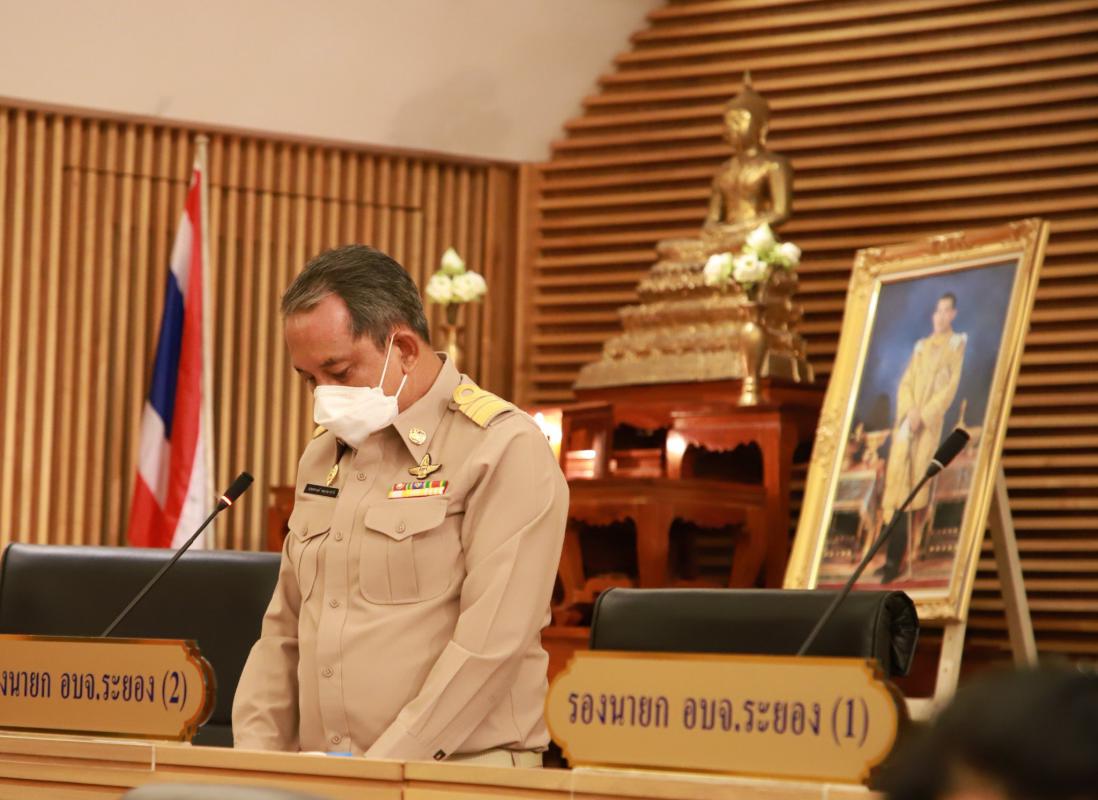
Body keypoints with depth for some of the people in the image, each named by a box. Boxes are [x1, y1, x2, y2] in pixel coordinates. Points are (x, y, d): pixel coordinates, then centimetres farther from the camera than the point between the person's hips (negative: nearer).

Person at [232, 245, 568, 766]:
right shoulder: (322, 456, 20)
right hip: (321, 782, 6)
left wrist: (383, 768, -16)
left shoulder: (505, 450, -6)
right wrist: (257, 761, 8)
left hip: (459, 777, -6)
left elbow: (489, 645, -14)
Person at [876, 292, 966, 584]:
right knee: (898, 479, -4)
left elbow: (951, 386, -6)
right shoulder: (921, 346, 18)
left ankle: (895, 560, -11)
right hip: (908, 419, 5)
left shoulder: (957, 344, 3)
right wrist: (909, 411, -9)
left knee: (913, 483, -10)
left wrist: (924, 415, -13)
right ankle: (893, 558, -4)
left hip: (931, 422, -5)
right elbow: (905, 383, 10)